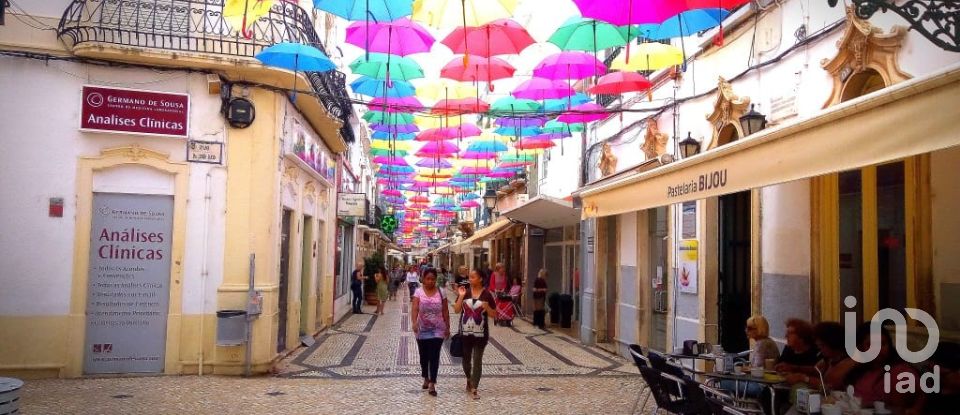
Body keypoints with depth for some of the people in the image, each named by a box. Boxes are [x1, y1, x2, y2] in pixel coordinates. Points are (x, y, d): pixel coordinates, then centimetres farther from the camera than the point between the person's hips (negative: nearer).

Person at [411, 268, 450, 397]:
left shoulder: (441, 292, -2)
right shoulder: (418, 292, -5)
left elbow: (445, 311, 3)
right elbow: (414, 309, -17)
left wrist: (447, 327, 3)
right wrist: (414, 322, -33)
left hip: (437, 330, -1)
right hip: (422, 330, 1)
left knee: (434, 356, -7)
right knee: (424, 356, 14)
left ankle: (432, 384, -6)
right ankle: (426, 378, 34)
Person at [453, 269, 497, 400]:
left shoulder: (487, 295, -4)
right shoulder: (465, 292, 0)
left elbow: (494, 315, 0)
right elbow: (456, 310, -4)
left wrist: (487, 307, -19)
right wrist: (461, 297, -15)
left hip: (480, 333, -2)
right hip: (465, 332, 2)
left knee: (477, 361, -1)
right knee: (466, 359, 16)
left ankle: (474, 388, 4)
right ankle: (469, 380, 41)